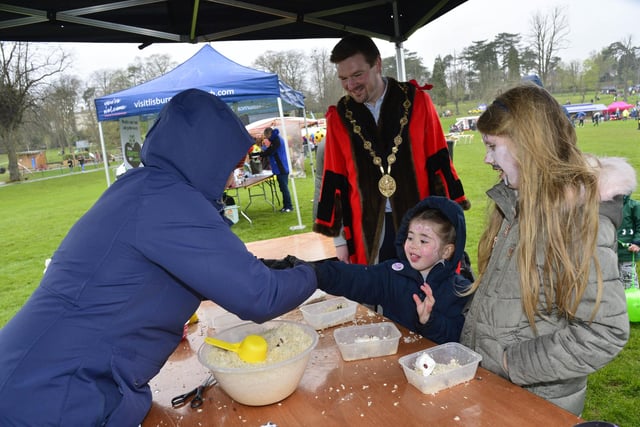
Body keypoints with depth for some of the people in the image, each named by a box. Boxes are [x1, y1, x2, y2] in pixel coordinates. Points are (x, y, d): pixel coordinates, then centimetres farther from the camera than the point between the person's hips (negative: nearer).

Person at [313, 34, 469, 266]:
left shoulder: (416, 101, 0)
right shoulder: (339, 117, 3)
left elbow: (438, 162, 3)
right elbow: (335, 181, 6)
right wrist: (339, 238, 6)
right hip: (367, 231, 1)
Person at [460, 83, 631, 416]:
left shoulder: (578, 216, -22)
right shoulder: (518, 203, 0)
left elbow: (606, 332, -23)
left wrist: (511, 363, -19)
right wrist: (468, 346, 3)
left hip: (536, 401, -7)